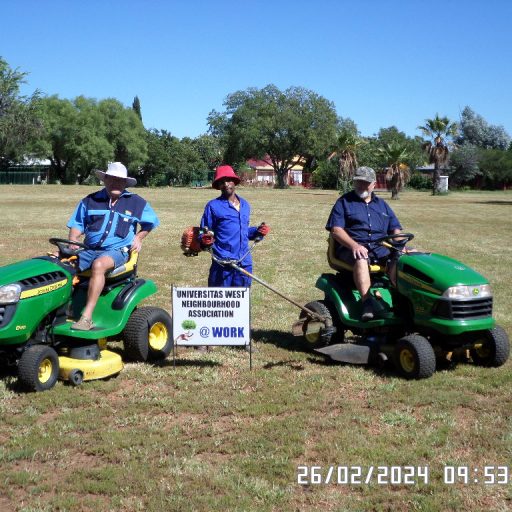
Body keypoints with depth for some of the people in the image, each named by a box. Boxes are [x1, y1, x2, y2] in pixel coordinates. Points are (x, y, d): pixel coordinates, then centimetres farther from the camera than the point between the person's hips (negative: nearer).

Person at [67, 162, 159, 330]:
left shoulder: (136, 203, 11)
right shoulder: (90, 201, 12)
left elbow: (150, 222, 24)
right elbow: (77, 224, 16)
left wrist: (138, 238, 9)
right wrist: (72, 244, -2)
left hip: (117, 250, -3)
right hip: (89, 249, 4)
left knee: (98, 265, -37)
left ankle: (87, 317, -39)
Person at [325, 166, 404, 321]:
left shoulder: (382, 204, 25)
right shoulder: (344, 202, 11)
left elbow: (395, 229, 20)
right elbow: (336, 230, -2)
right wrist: (354, 245, -19)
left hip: (381, 248, 4)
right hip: (351, 248, -3)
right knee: (361, 259, -37)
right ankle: (367, 304, -44)